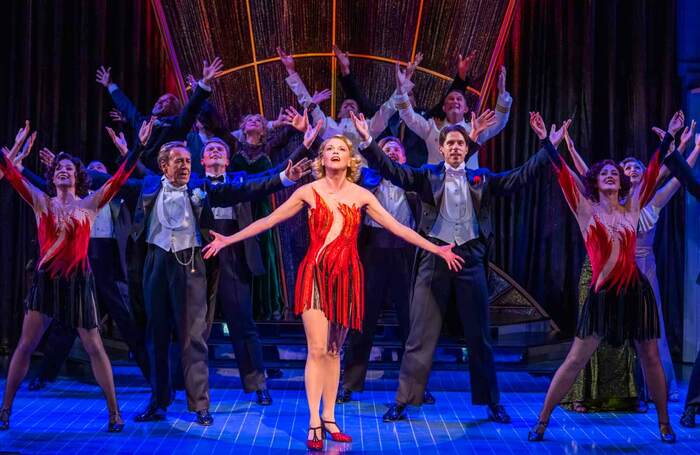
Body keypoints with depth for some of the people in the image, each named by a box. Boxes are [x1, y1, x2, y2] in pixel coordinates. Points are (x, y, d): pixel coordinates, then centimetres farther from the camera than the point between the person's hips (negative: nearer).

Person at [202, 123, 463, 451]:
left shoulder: (362, 196, 6)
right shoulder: (308, 191, 2)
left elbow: (397, 227, 8)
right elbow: (269, 220, 6)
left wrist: (435, 249, 6)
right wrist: (229, 239, 4)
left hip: (347, 276, 2)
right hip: (315, 273, -2)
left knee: (334, 350, 8)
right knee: (317, 349, -8)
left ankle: (329, 417, 17)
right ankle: (314, 423, -4)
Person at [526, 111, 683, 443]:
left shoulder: (631, 208, 9)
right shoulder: (586, 210, 1)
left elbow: (652, 173, 9)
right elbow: (565, 175, -8)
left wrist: (669, 137, 8)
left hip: (635, 290, 3)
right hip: (603, 293, -2)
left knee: (650, 359, 8)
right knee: (575, 360, -2)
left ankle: (664, 424, 22)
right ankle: (541, 422, 4)